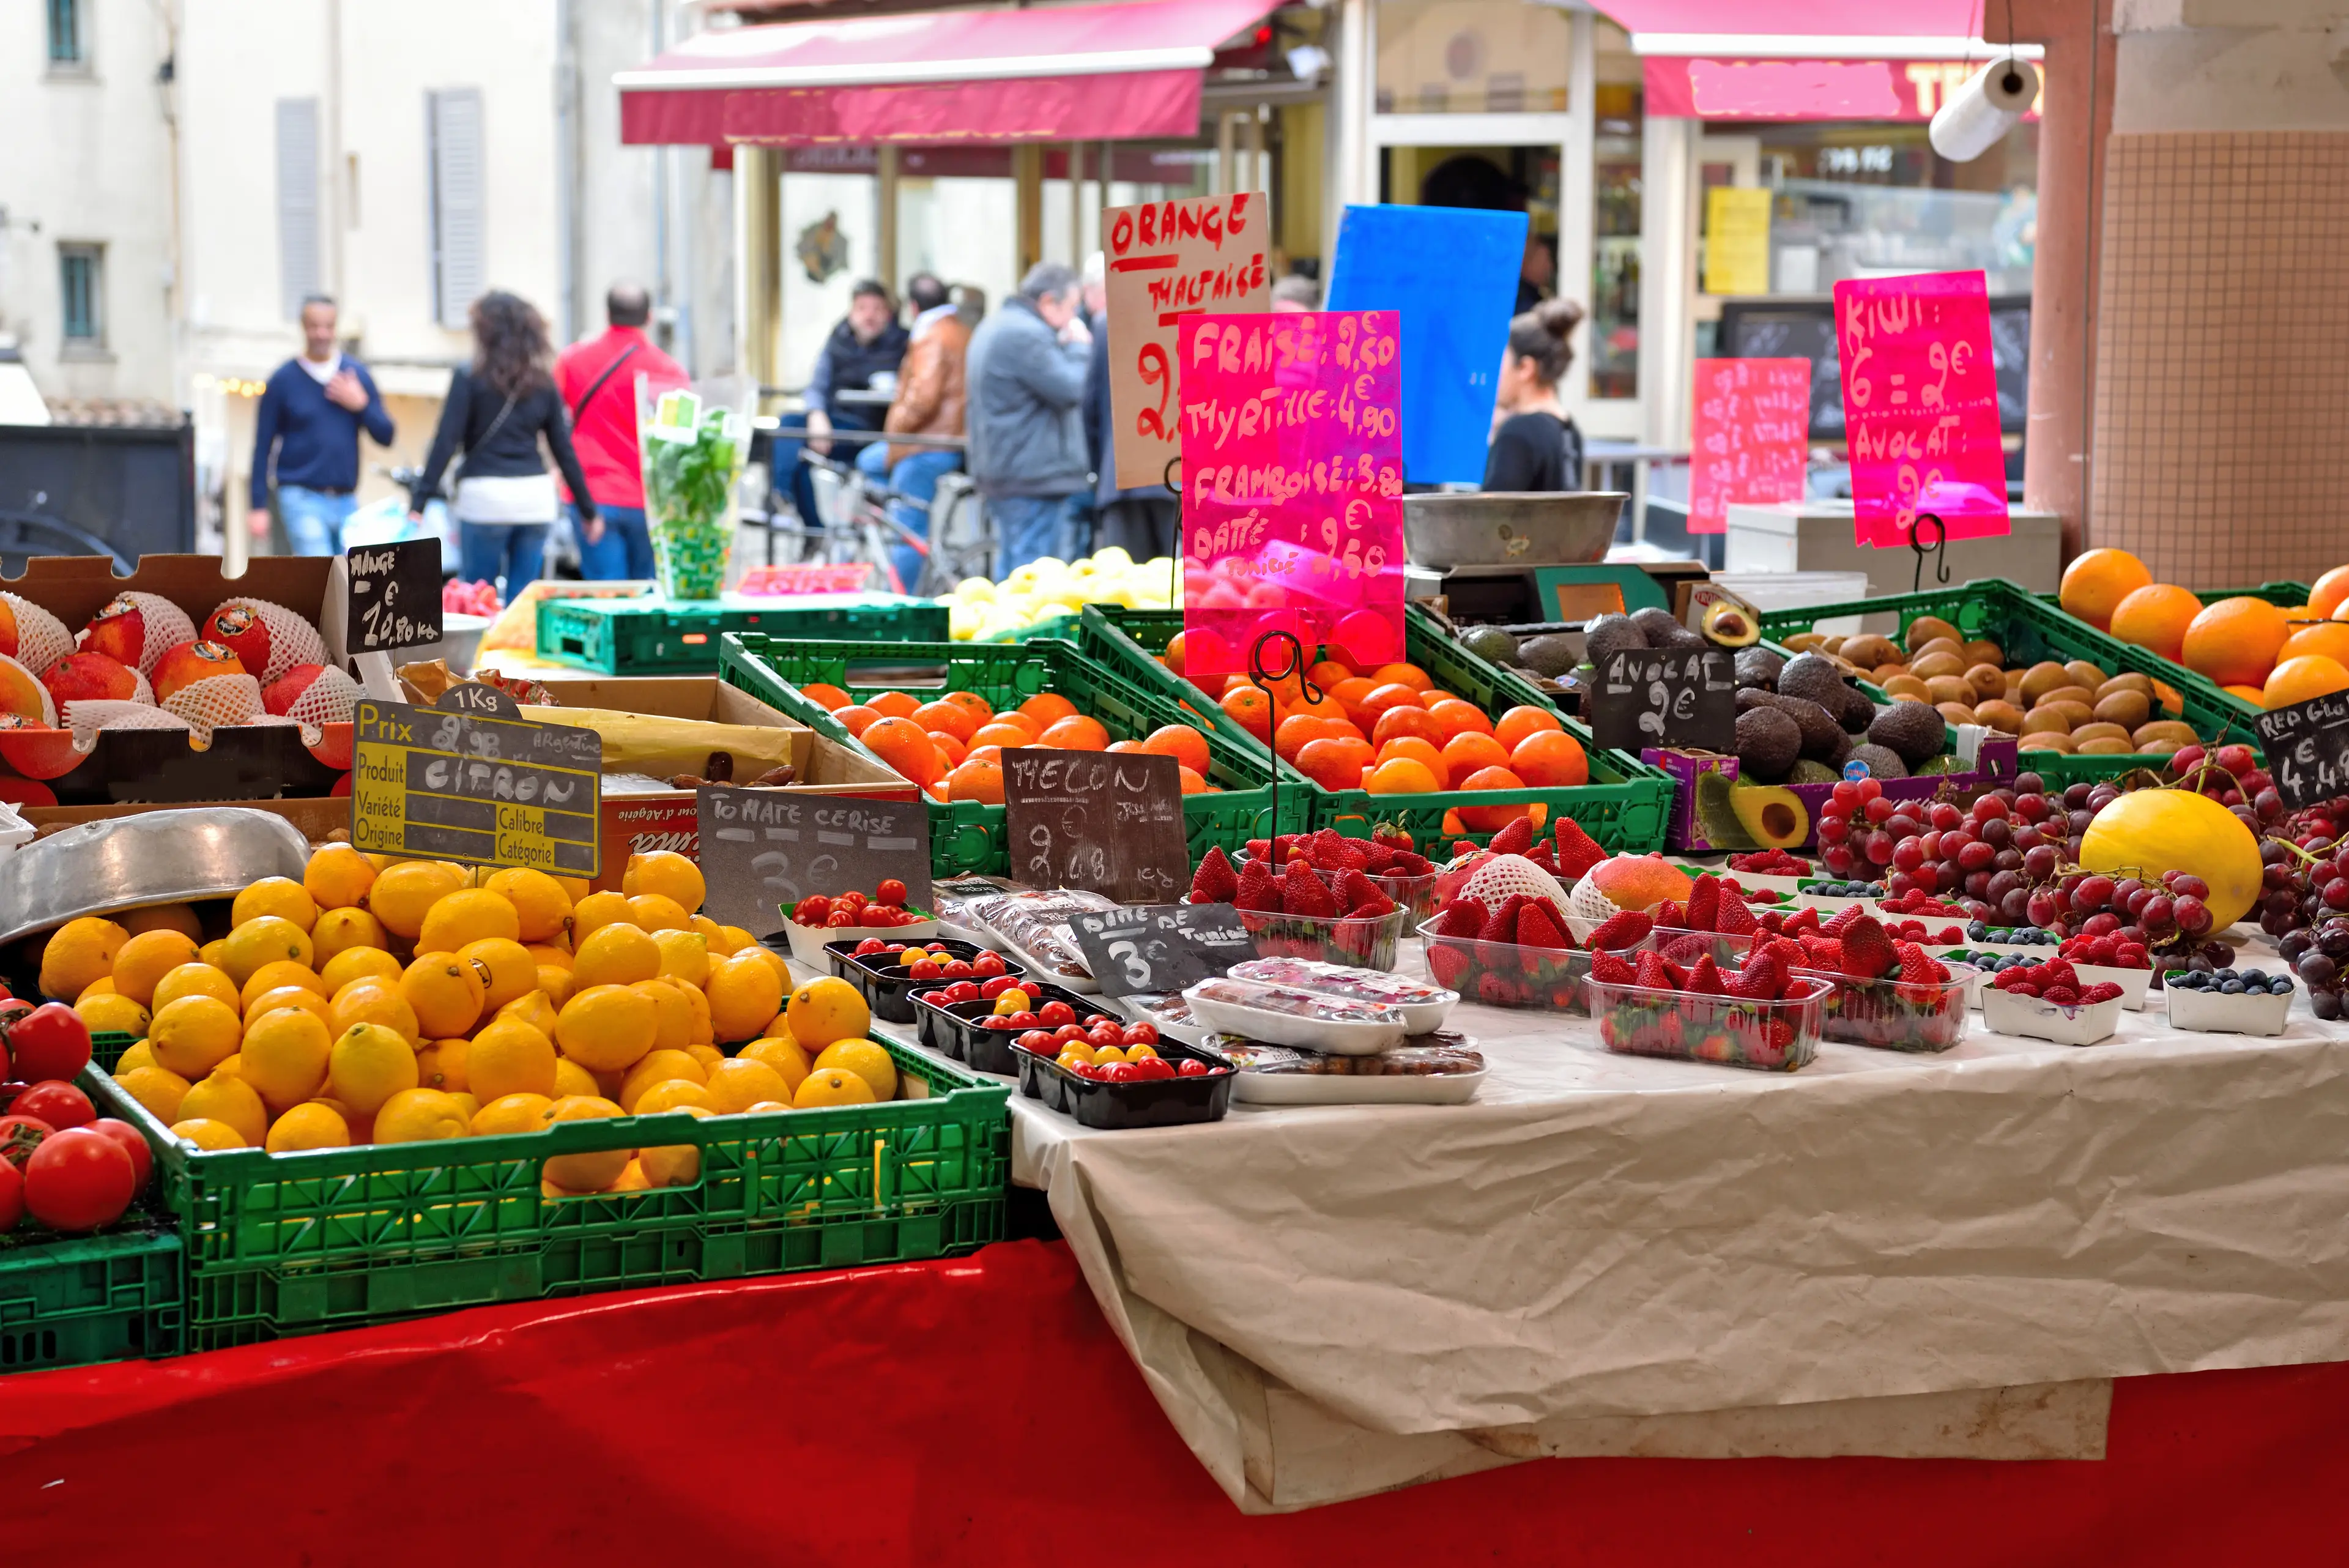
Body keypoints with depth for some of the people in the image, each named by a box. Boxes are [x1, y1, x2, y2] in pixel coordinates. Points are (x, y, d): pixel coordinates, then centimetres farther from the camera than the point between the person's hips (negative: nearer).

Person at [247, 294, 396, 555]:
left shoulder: (357, 375, 8)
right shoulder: (283, 380, -1)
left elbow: (385, 436, 7)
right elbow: (263, 447, 1)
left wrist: (361, 404, -10)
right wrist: (259, 506, -4)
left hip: (347, 501, 4)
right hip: (303, 499, -4)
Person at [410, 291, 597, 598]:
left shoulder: (469, 380, -3)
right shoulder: (543, 383, 8)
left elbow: (445, 443, -9)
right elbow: (564, 450, 9)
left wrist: (419, 503, -10)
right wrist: (587, 509, 16)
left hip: (485, 497, -4)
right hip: (536, 497, 4)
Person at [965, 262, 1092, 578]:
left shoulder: (995, 326, 18)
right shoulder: (1025, 334, -17)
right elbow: (1071, 390, -20)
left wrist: (1067, 347, 12)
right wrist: (1079, 347, -4)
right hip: (1036, 478, -11)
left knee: (1010, 570, 15)